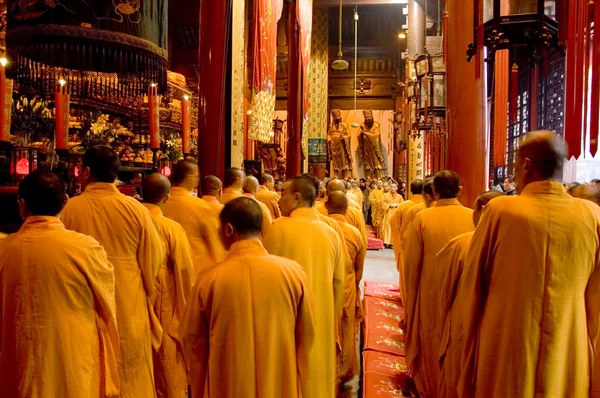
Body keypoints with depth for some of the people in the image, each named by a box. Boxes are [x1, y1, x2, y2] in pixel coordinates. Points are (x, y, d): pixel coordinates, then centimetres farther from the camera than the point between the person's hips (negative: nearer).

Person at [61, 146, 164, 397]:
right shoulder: (135, 209, -10)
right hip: (129, 308, 0)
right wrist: (147, 297, 10)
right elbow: (154, 259, -7)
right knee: (132, 376, 15)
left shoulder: (70, 209, -11)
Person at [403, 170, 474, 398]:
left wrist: (410, 293, 6)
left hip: (431, 294, -1)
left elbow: (410, 262, -9)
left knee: (431, 344, 17)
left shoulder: (422, 218, -15)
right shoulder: (473, 217, -11)